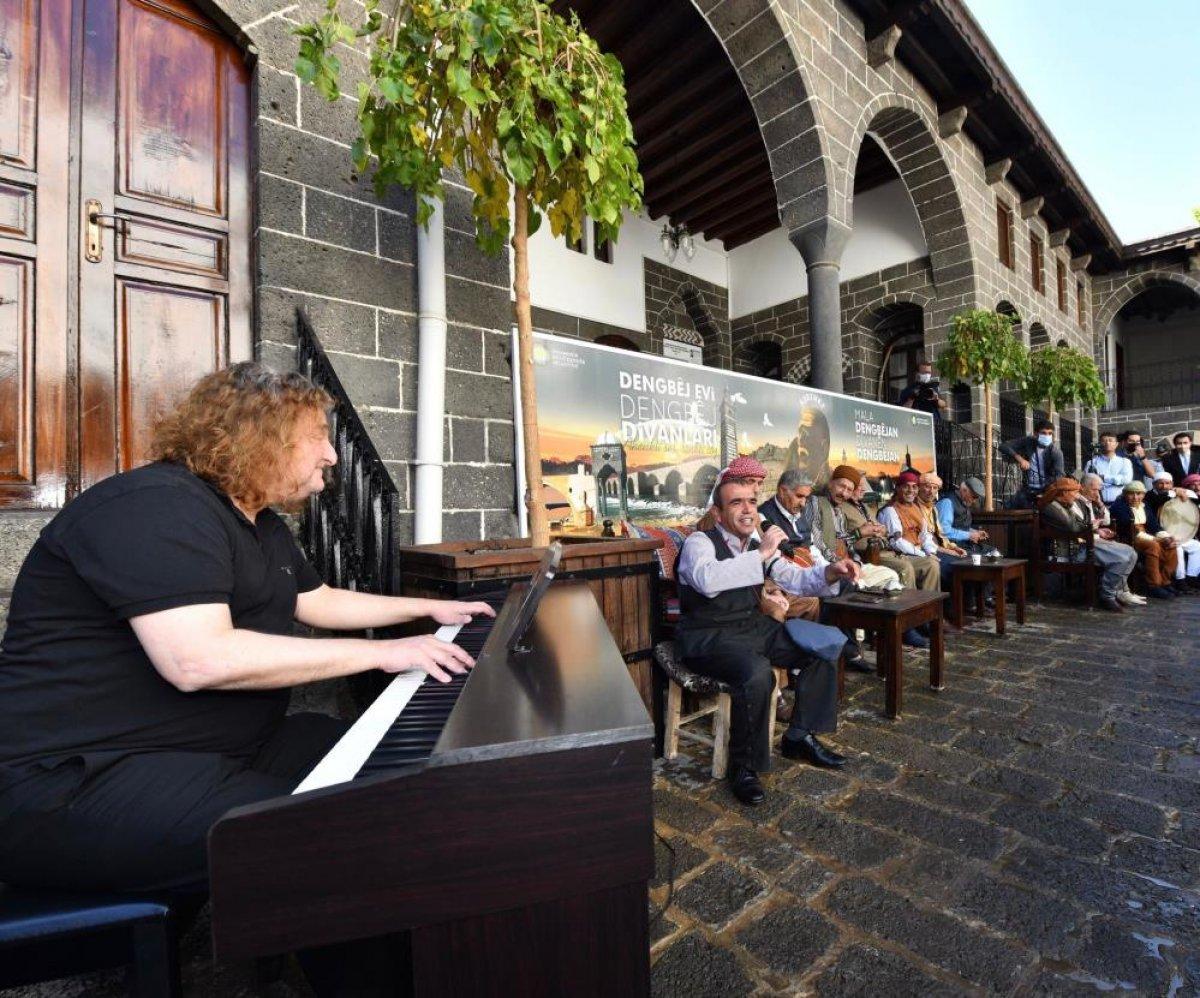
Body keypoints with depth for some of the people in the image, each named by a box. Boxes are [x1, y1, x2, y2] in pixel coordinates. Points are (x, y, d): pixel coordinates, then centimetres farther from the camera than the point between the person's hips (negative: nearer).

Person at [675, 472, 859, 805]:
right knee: (757, 673, -33)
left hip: (753, 627, 8)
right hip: (708, 637, -8)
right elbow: (707, 580, -35)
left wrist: (830, 572, -10)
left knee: (825, 645, 1)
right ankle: (743, 766, -9)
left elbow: (794, 579, 10)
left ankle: (800, 737, 17)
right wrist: (761, 554, -34)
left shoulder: (757, 544, 8)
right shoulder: (699, 541, -14)